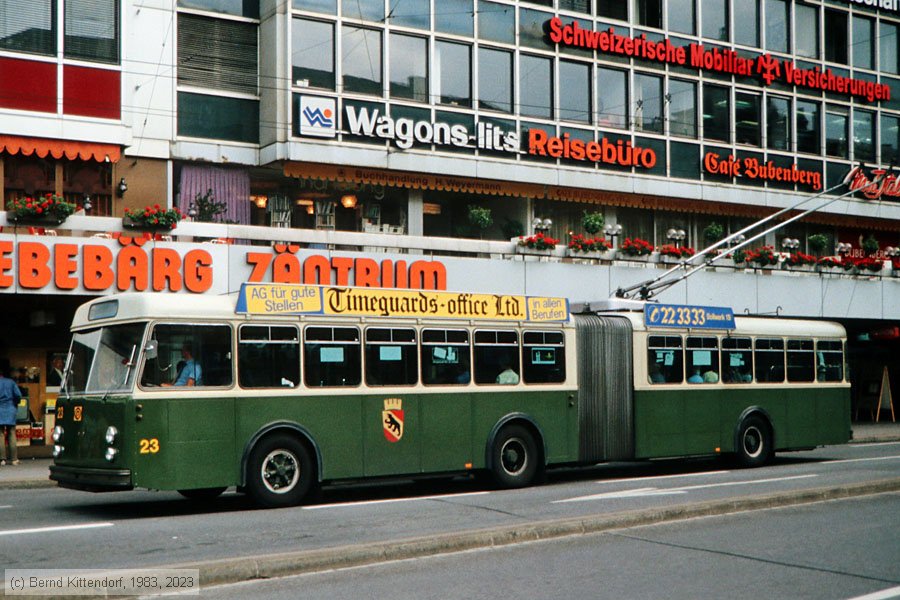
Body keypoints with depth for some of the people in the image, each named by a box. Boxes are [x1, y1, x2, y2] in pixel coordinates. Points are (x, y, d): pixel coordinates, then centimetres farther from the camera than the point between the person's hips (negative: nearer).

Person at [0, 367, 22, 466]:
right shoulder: (11, 382, 3)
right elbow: (18, 395, -5)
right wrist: (15, 404, 13)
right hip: (10, 410, 2)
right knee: (12, 435, 5)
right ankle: (14, 459, 2)